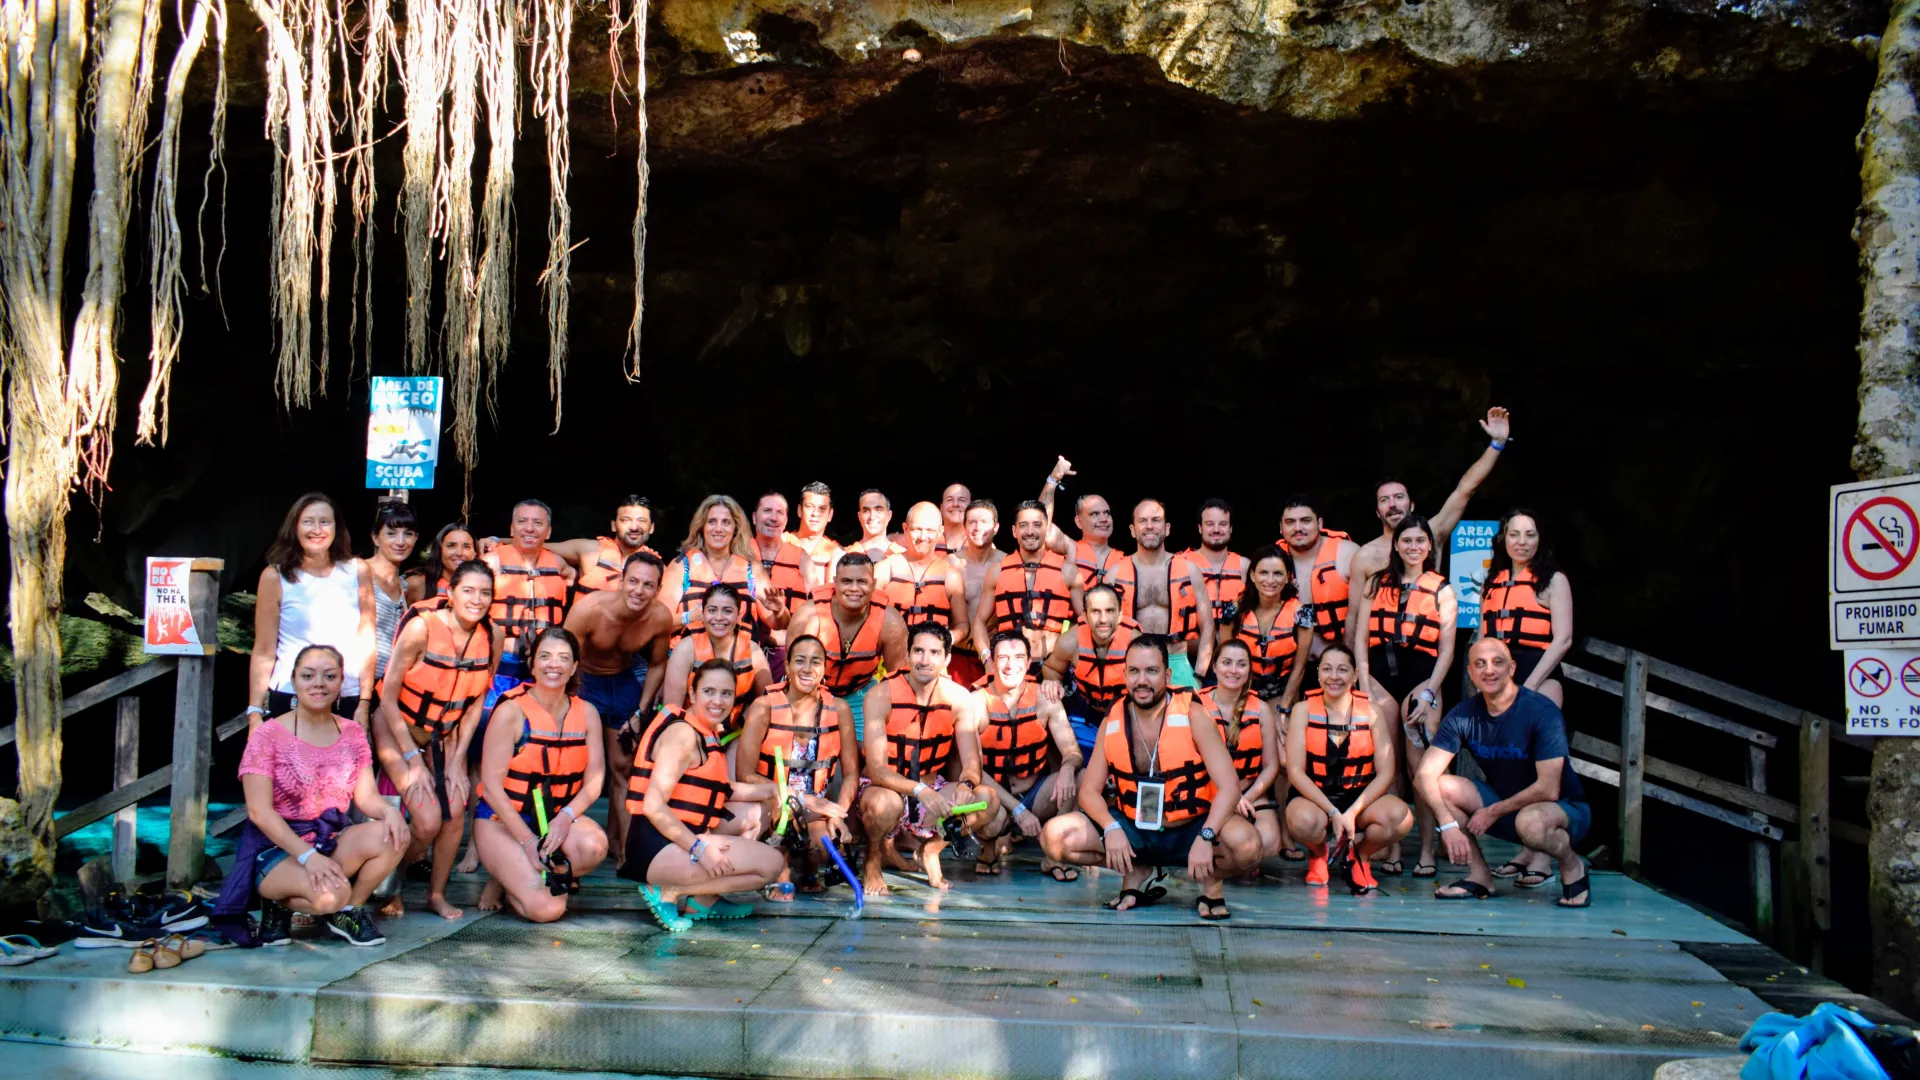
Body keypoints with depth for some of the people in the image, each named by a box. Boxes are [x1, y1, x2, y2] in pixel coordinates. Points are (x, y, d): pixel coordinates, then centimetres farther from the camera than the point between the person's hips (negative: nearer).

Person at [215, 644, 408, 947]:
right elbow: (259, 811, -14)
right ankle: (280, 903, 1)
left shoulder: (352, 733, 7)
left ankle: (349, 911, -1)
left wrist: (389, 811, -23)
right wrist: (307, 855, -26)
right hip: (278, 847, -5)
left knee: (391, 836, -26)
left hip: (333, 841, 5)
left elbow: (366, 796, 2)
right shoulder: (269, 734, -8)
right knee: (331, 894, -35)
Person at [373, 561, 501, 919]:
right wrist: (414, 761, -17)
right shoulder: (421, 627, -25)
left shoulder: (492, 635, -12)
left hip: (446, 734, 4)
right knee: (428, 820, -16)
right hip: (399, 729, -4)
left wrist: (458, 761, -5)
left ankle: (437, 894, 12)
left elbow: (477, 701, -2)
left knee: (455, 814, -11)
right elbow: (388, 698, -18)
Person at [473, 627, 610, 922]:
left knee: (594, 846, -31)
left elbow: (594, 779, 0)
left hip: (557, 818, 5)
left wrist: (566, 816, -20)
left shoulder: (587, 713, 2)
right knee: (546, 909, -24)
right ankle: (505, 881, 9)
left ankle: (536, 874, -2)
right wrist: (527, 840, -19)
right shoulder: (511, 712, -12)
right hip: (502, 819, -4)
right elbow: (491, 785, -13)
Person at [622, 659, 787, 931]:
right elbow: (653, 806, -22)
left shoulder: (707, 735, 15)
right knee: (773, 863, -11)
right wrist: (699, 848, -26)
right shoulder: (682, 733, -14)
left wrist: (773, 790, 13)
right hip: (657, 847, -10)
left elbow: (723, 790, 23)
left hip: (681, 839, 10)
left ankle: (702, 899, 5)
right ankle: (668, 892, -8)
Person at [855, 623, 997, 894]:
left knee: (988, 800, -22)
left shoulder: (958, 698, -7)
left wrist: (966, 785, -34)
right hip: (886, 789, -4)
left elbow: (971, 763, -9)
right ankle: (873, 859, -3)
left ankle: (929, 847, 6)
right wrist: (920, 791, -41)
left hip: (930, 790, 4)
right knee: (885, 803, -39)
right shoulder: (881, 696, -18)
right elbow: (877, 770, -24)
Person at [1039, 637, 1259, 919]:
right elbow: (1089, 791, -1)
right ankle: (1136, 872, 5)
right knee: (1055, 837, -19)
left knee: (1246, 844, -35)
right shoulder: (1112, 722, -2)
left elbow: (1229, 786, -18)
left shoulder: (1192, 716, -12)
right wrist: (1111, 828, -22)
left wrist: (1206, 837, -34)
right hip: (1134, 832, 3)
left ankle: (1212, 881, 1)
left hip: (1189, 831, -3)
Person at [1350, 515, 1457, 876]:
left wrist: (1430, 691, -7)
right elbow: (1360, 638, 7)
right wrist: (1365, 687, -3)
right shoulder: (1376, 584, 12)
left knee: (1420, 765, -5)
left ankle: (1427, 851, 3)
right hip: (1381, 676, 2)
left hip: (1421, 678, -1)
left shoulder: (1441, 589, 8)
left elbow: (1447, 649, 4)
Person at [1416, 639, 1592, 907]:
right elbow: (1424, 775, -16)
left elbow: (1548, 790, -27)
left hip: (1565, 808, -5)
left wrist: (1493, 812, -19)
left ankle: (1572, 865, -6)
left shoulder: (1541, 711, -22)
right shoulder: (1463, 716, -8)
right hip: (1503, 801, 5)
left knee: (1530, 821, -40)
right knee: (1441, 787, -17)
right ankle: (1479, 876, -5)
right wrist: (1448, 824, -30)